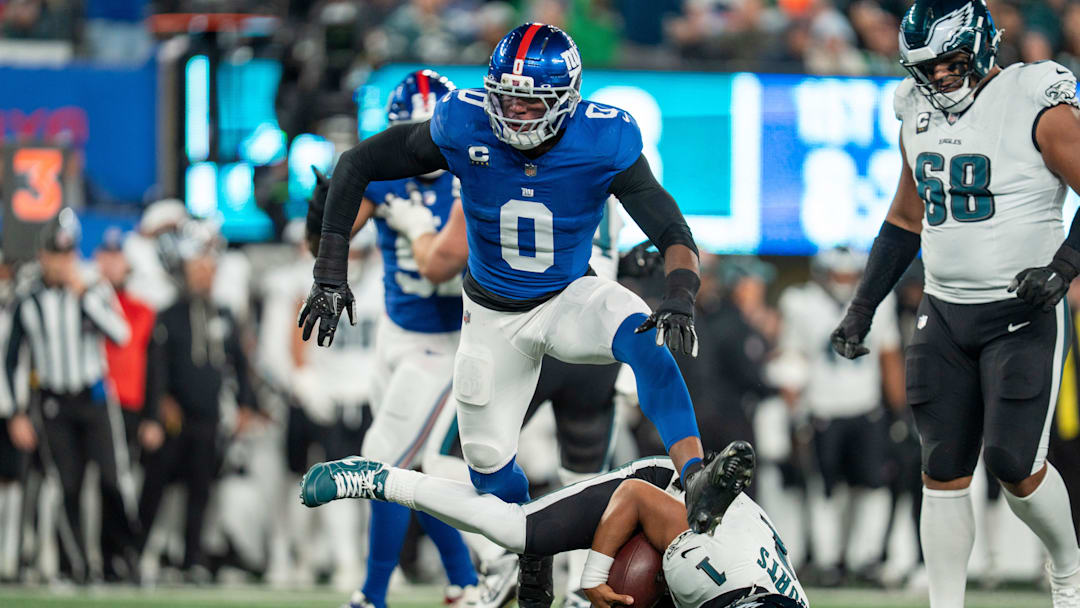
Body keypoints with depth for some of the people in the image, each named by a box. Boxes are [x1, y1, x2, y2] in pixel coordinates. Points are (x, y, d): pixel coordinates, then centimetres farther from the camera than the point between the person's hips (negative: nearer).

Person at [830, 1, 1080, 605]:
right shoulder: (920, 113, 10)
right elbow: (907, 220, 22)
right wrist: (863, 308, 19)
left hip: (1024, 313, -6)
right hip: (946, 315, 6)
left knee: (1013, 461, -11)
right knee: (943, 469, 2)